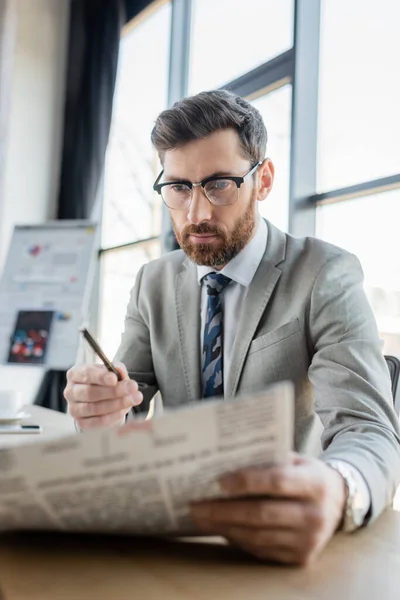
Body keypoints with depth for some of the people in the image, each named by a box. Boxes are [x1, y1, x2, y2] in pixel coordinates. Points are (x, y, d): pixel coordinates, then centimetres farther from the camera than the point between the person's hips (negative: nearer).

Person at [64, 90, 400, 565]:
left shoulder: (326, 276, -9)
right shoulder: (154, 284, 5)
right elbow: (128, 416, 3)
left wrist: (338, 494, -44)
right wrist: (103, 411, -22)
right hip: (181, 519, 4)